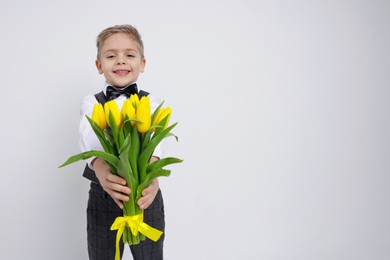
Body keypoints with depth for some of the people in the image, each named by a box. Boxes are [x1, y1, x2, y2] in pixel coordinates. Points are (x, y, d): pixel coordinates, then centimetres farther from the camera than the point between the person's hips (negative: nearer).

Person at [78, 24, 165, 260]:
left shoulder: (151, 102, 0)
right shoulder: (92, 103, 1)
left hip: (145, 196, 0)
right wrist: (102, 171, -45)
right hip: (103, 196, 0)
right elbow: (90, 138, -21)